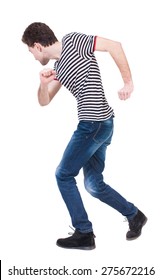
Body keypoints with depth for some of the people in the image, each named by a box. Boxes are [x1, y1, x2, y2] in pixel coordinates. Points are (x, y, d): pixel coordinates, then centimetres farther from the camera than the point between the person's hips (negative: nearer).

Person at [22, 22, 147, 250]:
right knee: (93, 184, 14)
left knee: (63, 175, 1)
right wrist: (44, 84, -3)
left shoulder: (72, 41, -8)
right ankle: (134, 215, 26)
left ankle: (84, 234, 8)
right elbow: (44, 102, 19)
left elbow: (114, 45, -13)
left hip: (93, 124, -9)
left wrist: (128, 82, -11)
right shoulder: (58, 67, 17)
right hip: (99, 124, 9)